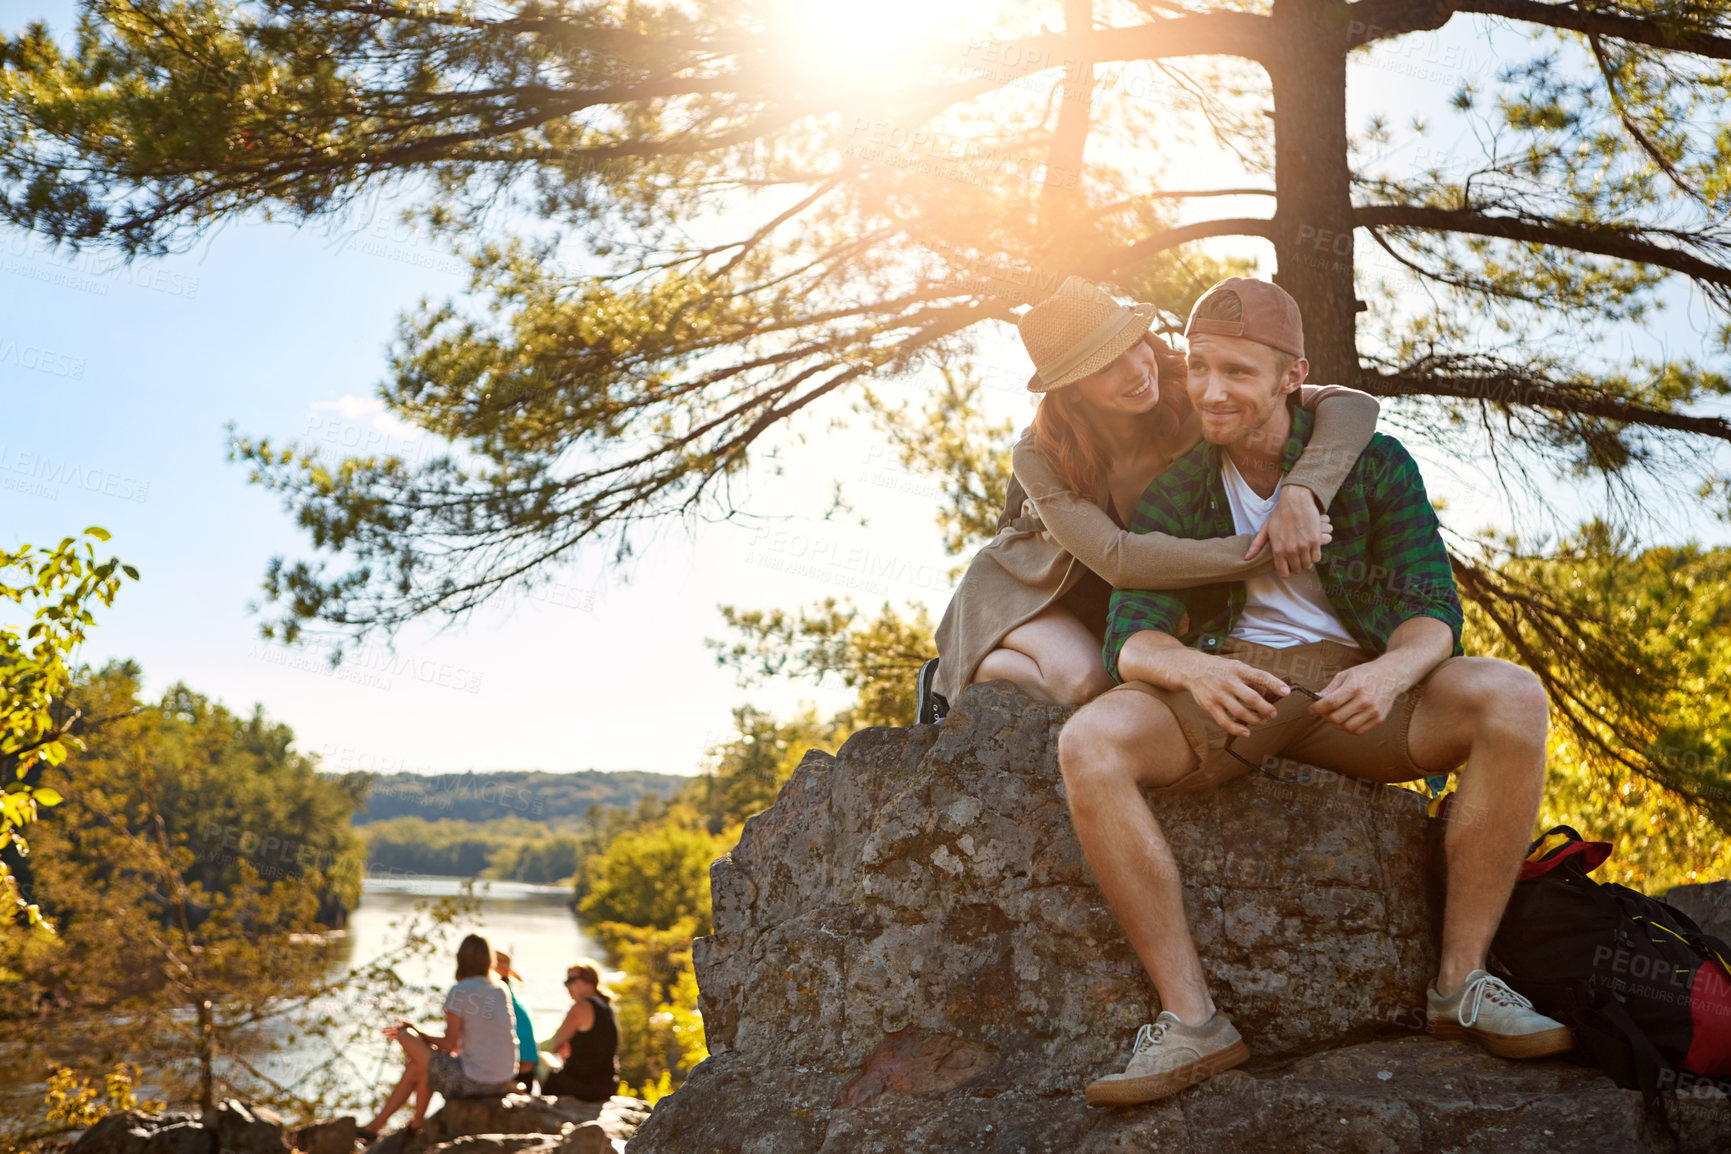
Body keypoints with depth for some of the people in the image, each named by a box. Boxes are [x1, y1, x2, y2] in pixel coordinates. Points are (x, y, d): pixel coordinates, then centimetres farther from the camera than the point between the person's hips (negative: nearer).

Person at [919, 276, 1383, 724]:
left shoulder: (1192, 400, -27)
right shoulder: (1038, 458, -31)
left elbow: (1354, 405, -34)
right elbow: (1118, 560, -43)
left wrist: (1300, 493, -54)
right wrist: (1263, 551, -49)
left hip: (1118, 605, 6)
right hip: (1026, 586, -5)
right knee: (1084, 681, -31)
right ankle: (950, 675, -2)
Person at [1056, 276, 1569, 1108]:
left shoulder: (1374, 465, -1)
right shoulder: (1175, 495, 2)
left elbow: (1432, 614, -7)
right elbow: (1130, 641, -9)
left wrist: (1390, 671, -33)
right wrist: (1192, 668, -35)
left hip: (1354, 682, 0)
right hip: (1227, 689, 0)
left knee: (1512, 698, -29)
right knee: (1088, 742, -30)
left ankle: (1463, 983, -19)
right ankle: (1190, 1020, -28)